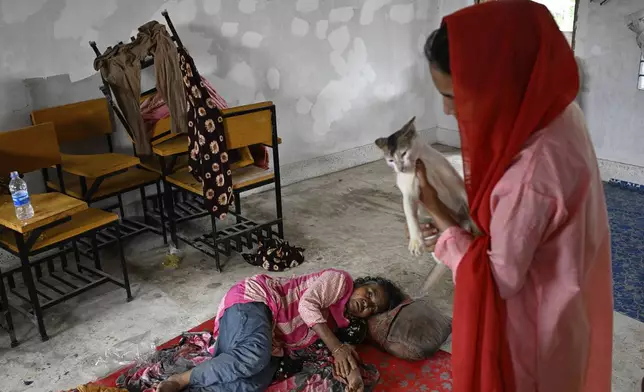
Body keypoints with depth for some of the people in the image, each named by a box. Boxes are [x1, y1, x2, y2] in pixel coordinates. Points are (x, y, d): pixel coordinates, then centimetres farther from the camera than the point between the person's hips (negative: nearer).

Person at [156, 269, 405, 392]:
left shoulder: (342, 325, 21)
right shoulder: (340, 280, 0)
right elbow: (308, 304, -14)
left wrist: (351, 370, -14)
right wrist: (337, 347, -18)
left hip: (274, 343, 7)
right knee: (255, 354, -38)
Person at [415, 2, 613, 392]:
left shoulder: (530, 172, -38)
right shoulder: (556, 114, -10)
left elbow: (500, 278, -25)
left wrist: (439, 214, -17)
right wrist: (458, 224, 0)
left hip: (531, 327, -8)